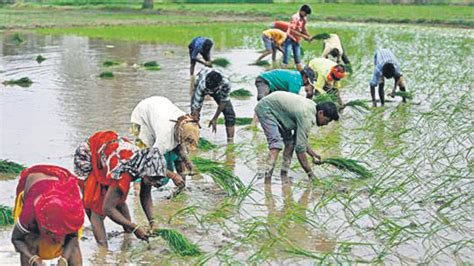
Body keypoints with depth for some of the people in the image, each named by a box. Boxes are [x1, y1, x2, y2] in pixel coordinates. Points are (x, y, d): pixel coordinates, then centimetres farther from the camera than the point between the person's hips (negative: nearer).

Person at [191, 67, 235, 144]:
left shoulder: (226, 83, -42)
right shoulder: (201, 85, -46)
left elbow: (223, 101, -25)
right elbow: (196, 107, -42)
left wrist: (214, 119, -18)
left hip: (218, 89, 1)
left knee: (230, 114, -11)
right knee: (194, 114, -17)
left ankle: (230, 142, -4)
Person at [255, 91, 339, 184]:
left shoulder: (312, 107, -2)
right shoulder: (307, 117, -29)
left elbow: (301, 138, 10)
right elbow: (300, 148, -28)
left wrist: (313, 154, 5)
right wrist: (310, 173, -22)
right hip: (265, 108, -10)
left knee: (290, 142, 3)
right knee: (276, 144, -22)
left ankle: (284, 176, 3)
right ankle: (267, 179, -28)